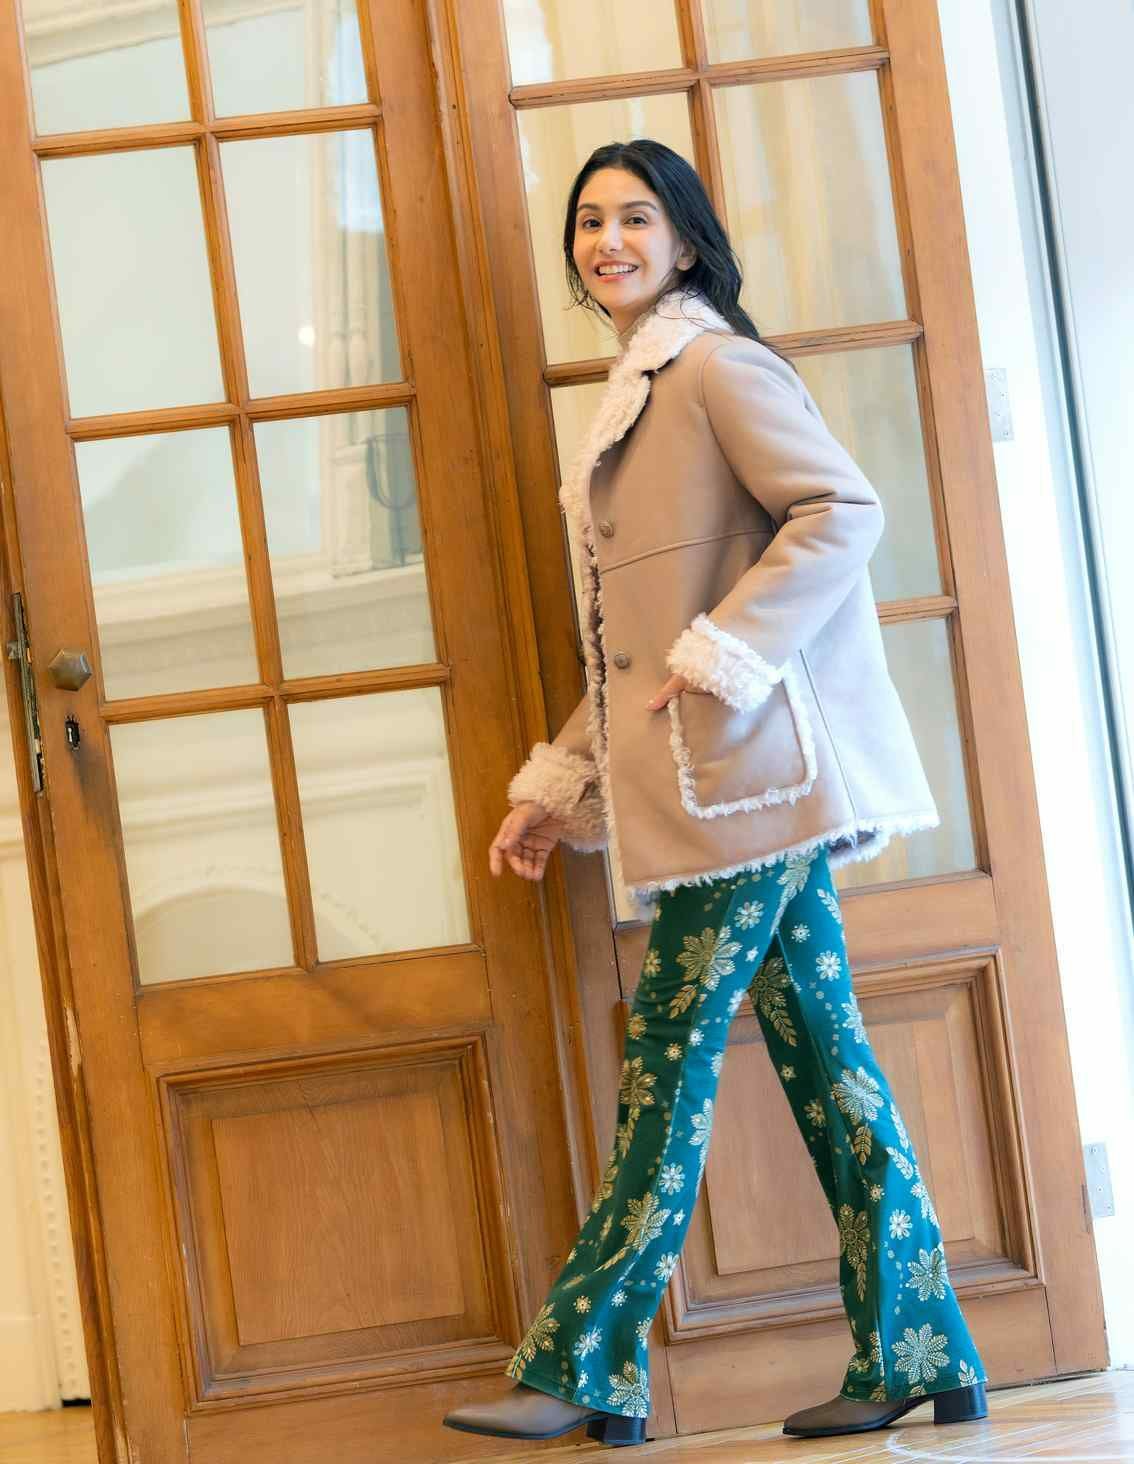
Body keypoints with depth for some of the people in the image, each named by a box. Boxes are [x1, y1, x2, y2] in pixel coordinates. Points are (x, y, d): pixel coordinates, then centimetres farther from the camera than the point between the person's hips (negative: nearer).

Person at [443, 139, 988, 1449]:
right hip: (717, 789, 9)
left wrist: (720, 658, -20)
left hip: (746, 773, -9)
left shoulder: (716, 364, -5)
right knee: (820, 1054, 8)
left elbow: (841, 510, -18)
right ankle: (915, 1357, 14)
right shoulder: (631, 396, 23)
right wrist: (560, 785, 18)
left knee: (670, 1069, -4)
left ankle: (584, 1369, 4)